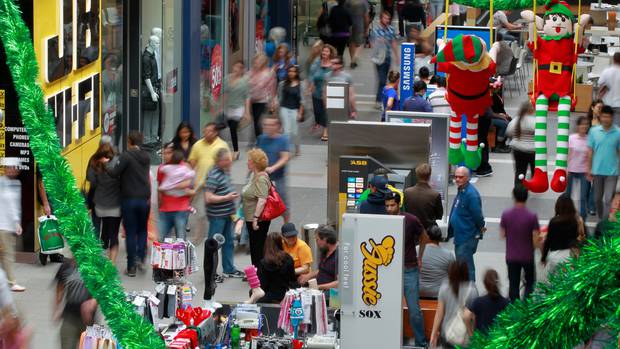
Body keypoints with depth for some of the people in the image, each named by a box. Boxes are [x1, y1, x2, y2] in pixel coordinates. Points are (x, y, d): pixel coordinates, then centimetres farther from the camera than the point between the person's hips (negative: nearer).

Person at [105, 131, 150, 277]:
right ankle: (140, 257, -1)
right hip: (145, 199, 4)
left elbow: (114, 172, -19)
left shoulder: (126, 156, -12)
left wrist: (107, 163, -2)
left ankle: (131, 267, 3)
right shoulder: (146, 157, 7)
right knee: (142, 230, 18)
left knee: (130, 233, 2)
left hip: (129, 199, -4)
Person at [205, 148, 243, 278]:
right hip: (217, 215, -9)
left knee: (229, 242, 18)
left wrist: (233, 195, 11)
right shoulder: (214, 176, -21)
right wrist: (227, 197, -21)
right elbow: (208, 198, -25)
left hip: (227, 214, 9)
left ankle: (229, 269, 30)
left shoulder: (226, 171, 8)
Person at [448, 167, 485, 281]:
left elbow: (477, 214, -20)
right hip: (460, 235, 10)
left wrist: (481, 228, -6)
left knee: (465, 266, -6)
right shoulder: (461, 191, 9)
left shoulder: (471, 194, -22)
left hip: (467, 237, -10)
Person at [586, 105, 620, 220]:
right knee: (597, 198, 15)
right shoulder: (593, 131, -2)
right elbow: (590, 151, 3)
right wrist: (588, 169, 1)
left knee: (608, 200, -9)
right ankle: (601, 220, 36)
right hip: (597, 171, 2)